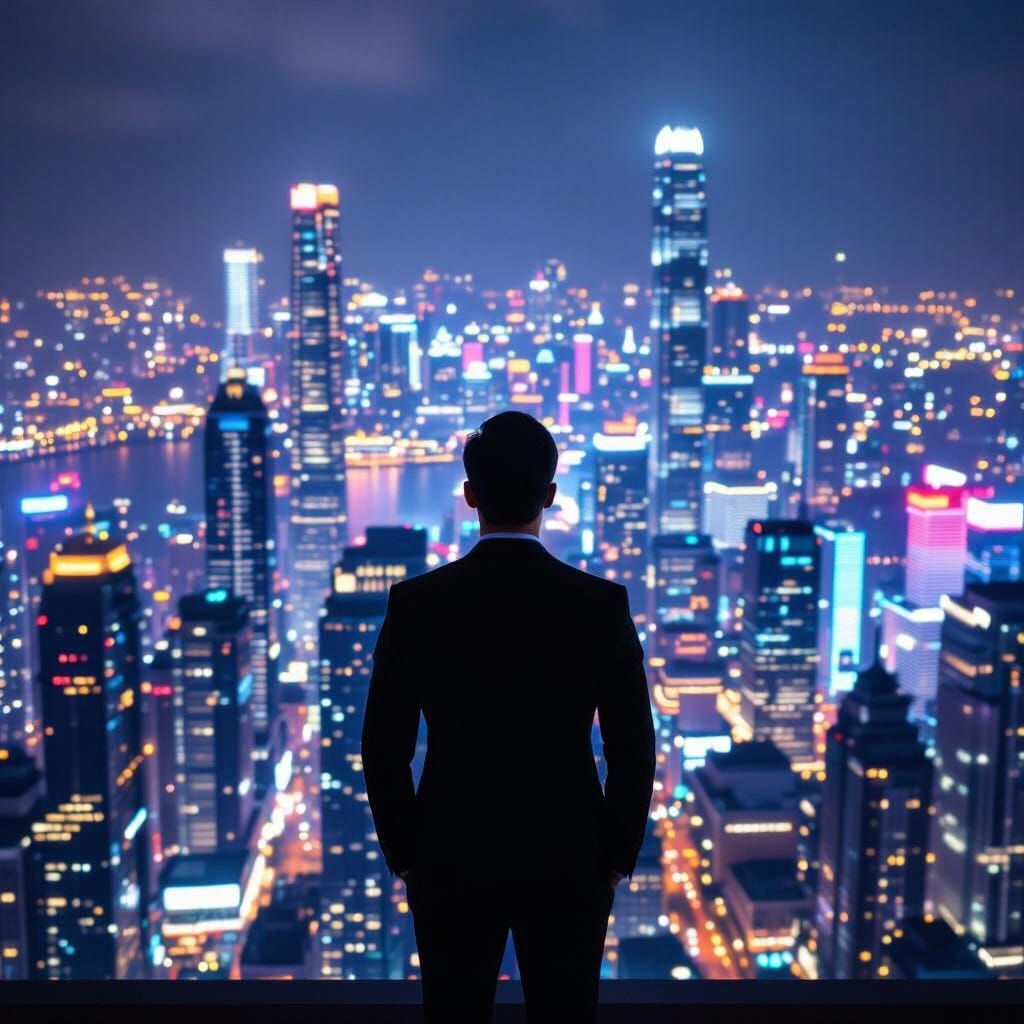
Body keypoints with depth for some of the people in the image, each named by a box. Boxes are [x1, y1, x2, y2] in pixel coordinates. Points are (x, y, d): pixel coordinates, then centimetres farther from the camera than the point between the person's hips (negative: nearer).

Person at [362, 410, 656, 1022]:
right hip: (568, 863, 0)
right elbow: (633, 751, -7)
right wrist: (617, 859, 6)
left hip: (451, 863, 1)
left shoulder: (416, 602, -11)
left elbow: (385, 749, -5)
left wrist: (404, 855, 8)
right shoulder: (603, 604, -11)